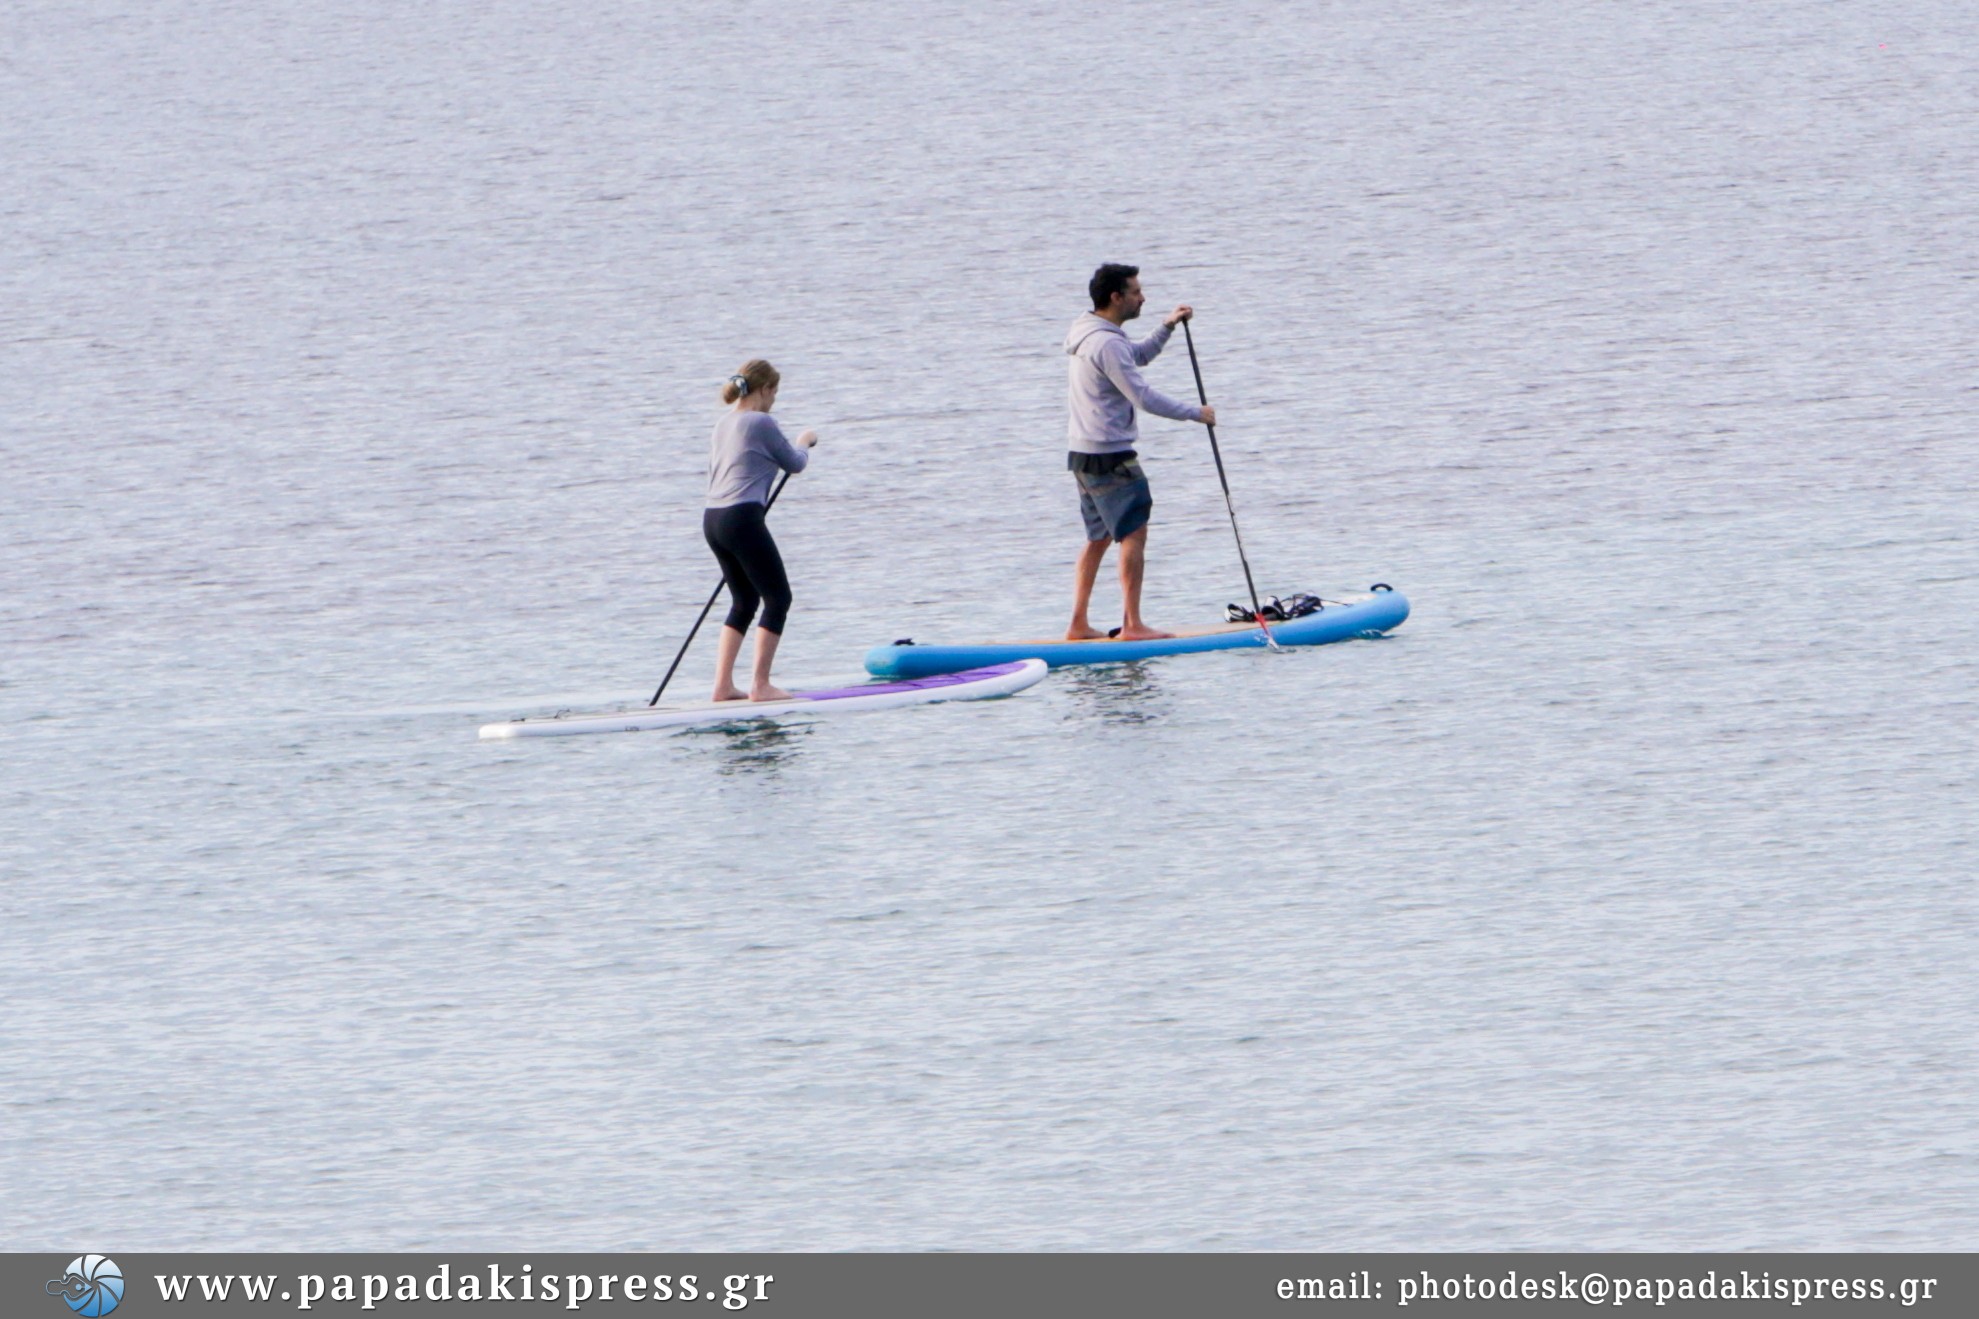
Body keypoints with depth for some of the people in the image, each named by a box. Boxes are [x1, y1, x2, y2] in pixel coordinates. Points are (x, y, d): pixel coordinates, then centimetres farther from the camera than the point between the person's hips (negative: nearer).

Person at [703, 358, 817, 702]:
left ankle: (723, 685, 13)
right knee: (778, 598, 0)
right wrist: (804, 444, 23)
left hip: (712, 519, 9)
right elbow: (794, 464, 2)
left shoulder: (723, 424, 16)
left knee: (744, 601, 18)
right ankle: (760, 685, -3)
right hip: (742, 519, -9)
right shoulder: (762, 423, -9)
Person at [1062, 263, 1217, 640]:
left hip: (1085, 454, 10)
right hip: (1110, 457, -10)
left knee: (1098, 538, 15)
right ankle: (1132, 625, -8)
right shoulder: (1107, 343, -20)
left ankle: (1079, 624, 15)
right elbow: (1143, 396, -20)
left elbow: (1138, 356, 29)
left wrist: (1167, 327, 15)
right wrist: (1195, 413, -10)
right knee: (1133, 535, -6)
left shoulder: (1089, 333, 13)